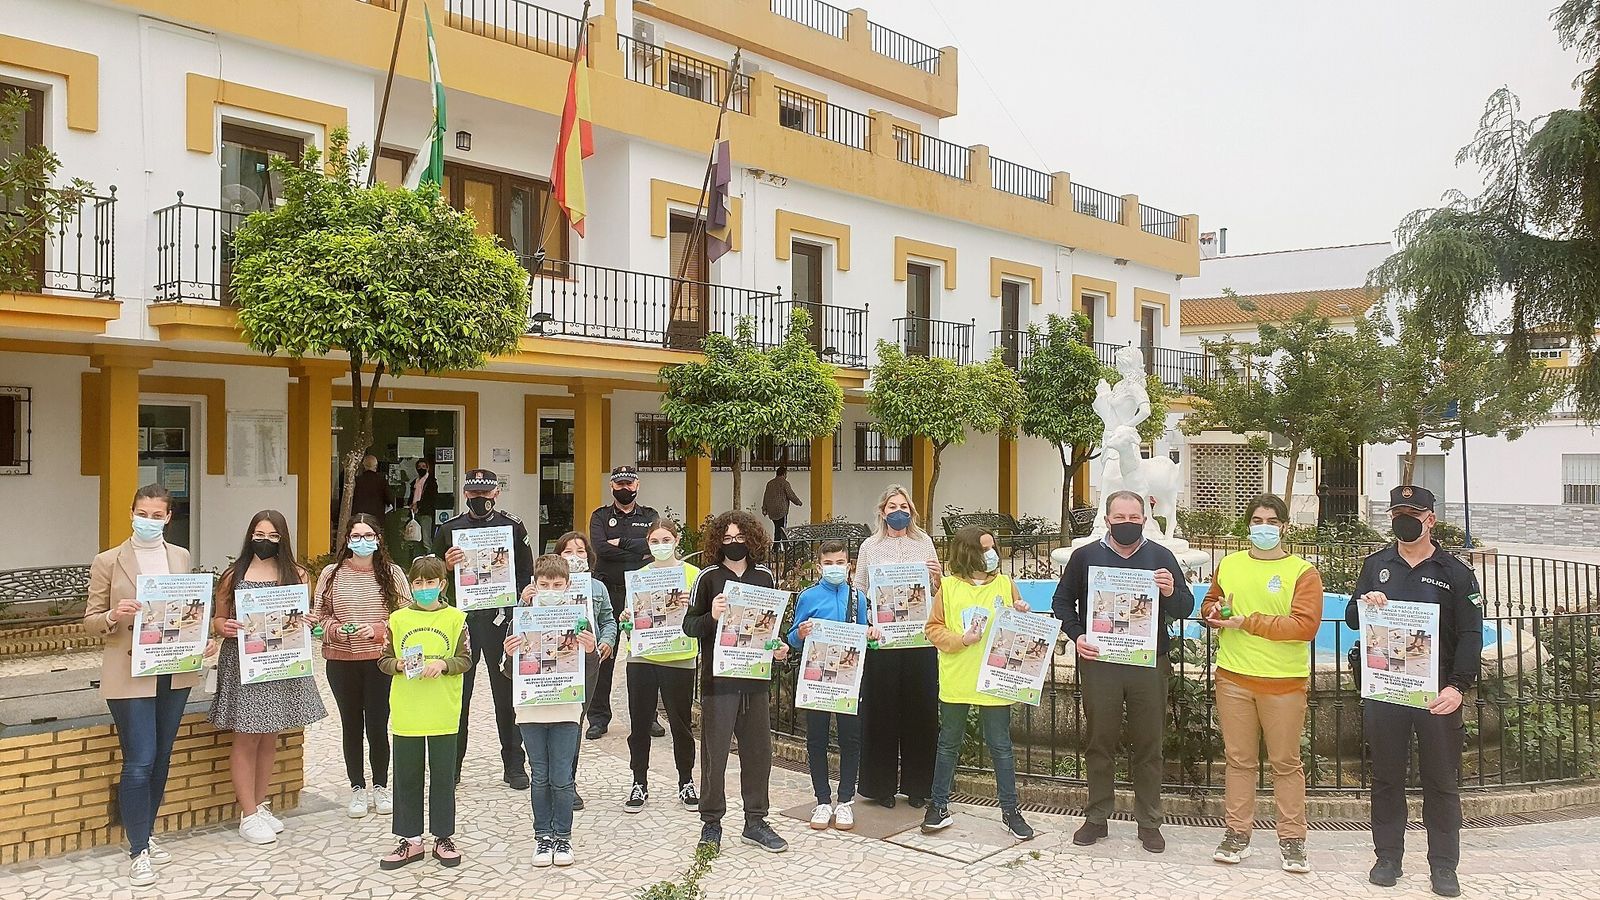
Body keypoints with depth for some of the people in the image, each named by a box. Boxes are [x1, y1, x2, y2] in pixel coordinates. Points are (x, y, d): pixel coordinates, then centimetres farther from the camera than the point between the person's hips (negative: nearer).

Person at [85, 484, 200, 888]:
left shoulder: (180, 557, 7)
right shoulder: (108, 561, -4)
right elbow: (90, 621, -1)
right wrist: (113, 616, -22)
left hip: (175, 671, 4)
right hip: (130, 674, -4)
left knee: (161, 759, 13)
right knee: (139, 763, -5)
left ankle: (145, 836, 29)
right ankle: (138, 851, 9)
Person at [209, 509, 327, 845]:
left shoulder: (295, 575, 4)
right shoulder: (233, 575, 0)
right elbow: (218, 619, 7)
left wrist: (300, 625, -12)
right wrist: (223, 627, -14)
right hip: (242, 663, -2)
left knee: (269, 739, 12)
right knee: (246, 739, 1)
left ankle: (260, 805, 26)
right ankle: (248, 815, 10)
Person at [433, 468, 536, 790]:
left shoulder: (513, 526, 4)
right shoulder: (449, 529, 7)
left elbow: (526, 575, 6)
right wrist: (446, 565, -10)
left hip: (500, 618, -1)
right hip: (461, 618, 1)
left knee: (507, 693, 6)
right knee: (457, 693, 6)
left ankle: (514, 766, 16)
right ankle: (451, 764, 18)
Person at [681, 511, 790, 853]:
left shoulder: (764, 575, 7)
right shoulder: (709, 577, -3)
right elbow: (689, 626, -4)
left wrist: (778, 646, 0)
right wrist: (711, 616, -23)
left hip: (755, 677, 4)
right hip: (718, 679, -4)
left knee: (758, 750, 9)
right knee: (714, 751, 2)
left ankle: (755, 821, 22)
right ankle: (711, 824, 15)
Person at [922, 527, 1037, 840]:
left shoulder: (1005, 584, 3)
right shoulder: (948, 587, -1)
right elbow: (933, 629, -1)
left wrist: (1023, 616, -12)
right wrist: (961, 640, -15)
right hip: (955, 681, 0)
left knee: (1000, 746, 7)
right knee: (948, 744, 12)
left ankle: (1009, 810, 20)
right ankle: (939, 806, 25)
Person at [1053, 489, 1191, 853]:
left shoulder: (1160, 556, 4)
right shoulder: (1085, 555, 3)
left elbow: (1186, 607, 4)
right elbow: (1062, 600, 9)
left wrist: (1171, 593, -19)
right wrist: (1076, 635, -7)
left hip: (1149, 664, 0)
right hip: (1097, 663, 0)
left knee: (1148, 745, 6)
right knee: (1099, 743, 8)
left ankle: (1149, 823, 17)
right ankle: (1096, 817, 20)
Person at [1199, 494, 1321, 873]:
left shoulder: (1302, 572, -3)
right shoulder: (1229, 564, 11)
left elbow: (1306, 625, -14)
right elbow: (1209, 604, 23)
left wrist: (1248, 622, -16)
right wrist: (1216, 612, -3)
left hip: (1284, 682, -3)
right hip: (1233, 677, 3)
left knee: (1286, 762, 4)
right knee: (1239, 758, 9)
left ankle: (1291, 839, 14)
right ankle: (1237, 833, 18)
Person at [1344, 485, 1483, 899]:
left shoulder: (1455, 572, 2)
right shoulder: (1375, 565, 8)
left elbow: (1470, 635, -3)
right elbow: (1352, 620, 10)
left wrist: (1458, 687, -15)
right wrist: (1362, 603, -14)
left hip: (1437, 693, -2)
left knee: (1441, 782, 6)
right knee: (1387, 778, 9)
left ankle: (1444, 865, 16)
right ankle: (1388, 857, 20)